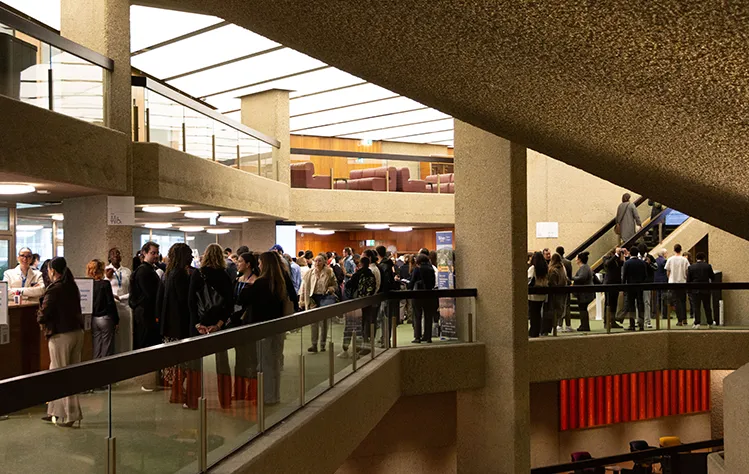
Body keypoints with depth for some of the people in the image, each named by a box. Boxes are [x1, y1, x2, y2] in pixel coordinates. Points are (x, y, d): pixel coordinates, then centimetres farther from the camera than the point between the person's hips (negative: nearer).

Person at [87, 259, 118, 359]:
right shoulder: (105, 284, -11)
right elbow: (111, 303, -11)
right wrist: (116, 320, -4)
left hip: (93, 319, 5)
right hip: (105, 319, -5)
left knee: (96, 350, 10)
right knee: (107, 350, 2)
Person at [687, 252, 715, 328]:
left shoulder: (691, 267, -2)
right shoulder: (708, 266, -4)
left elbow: (688, 280, -1)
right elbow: (713, 277, 3)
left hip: (696, 290, 0)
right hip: (706, 290, 0)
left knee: (696, 307, 3)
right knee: (707, 307, 11)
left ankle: (697, 323, -2)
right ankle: (710, 323, 19)